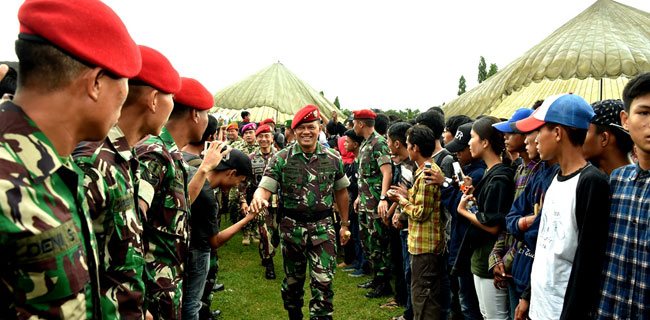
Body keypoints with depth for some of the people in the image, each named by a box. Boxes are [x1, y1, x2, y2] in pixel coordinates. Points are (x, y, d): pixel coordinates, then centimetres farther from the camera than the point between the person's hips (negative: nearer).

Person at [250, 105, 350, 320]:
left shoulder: (333, 158, 1)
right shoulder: (281, 159, -4)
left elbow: (341, 192, 11)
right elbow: (265, 188, -13)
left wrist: (344, 224, 14)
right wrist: (258, 198, -37)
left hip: (323, 227, 0)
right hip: (291, 227, 0)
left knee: (323, 282, -5)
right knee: (293, 280, 16)